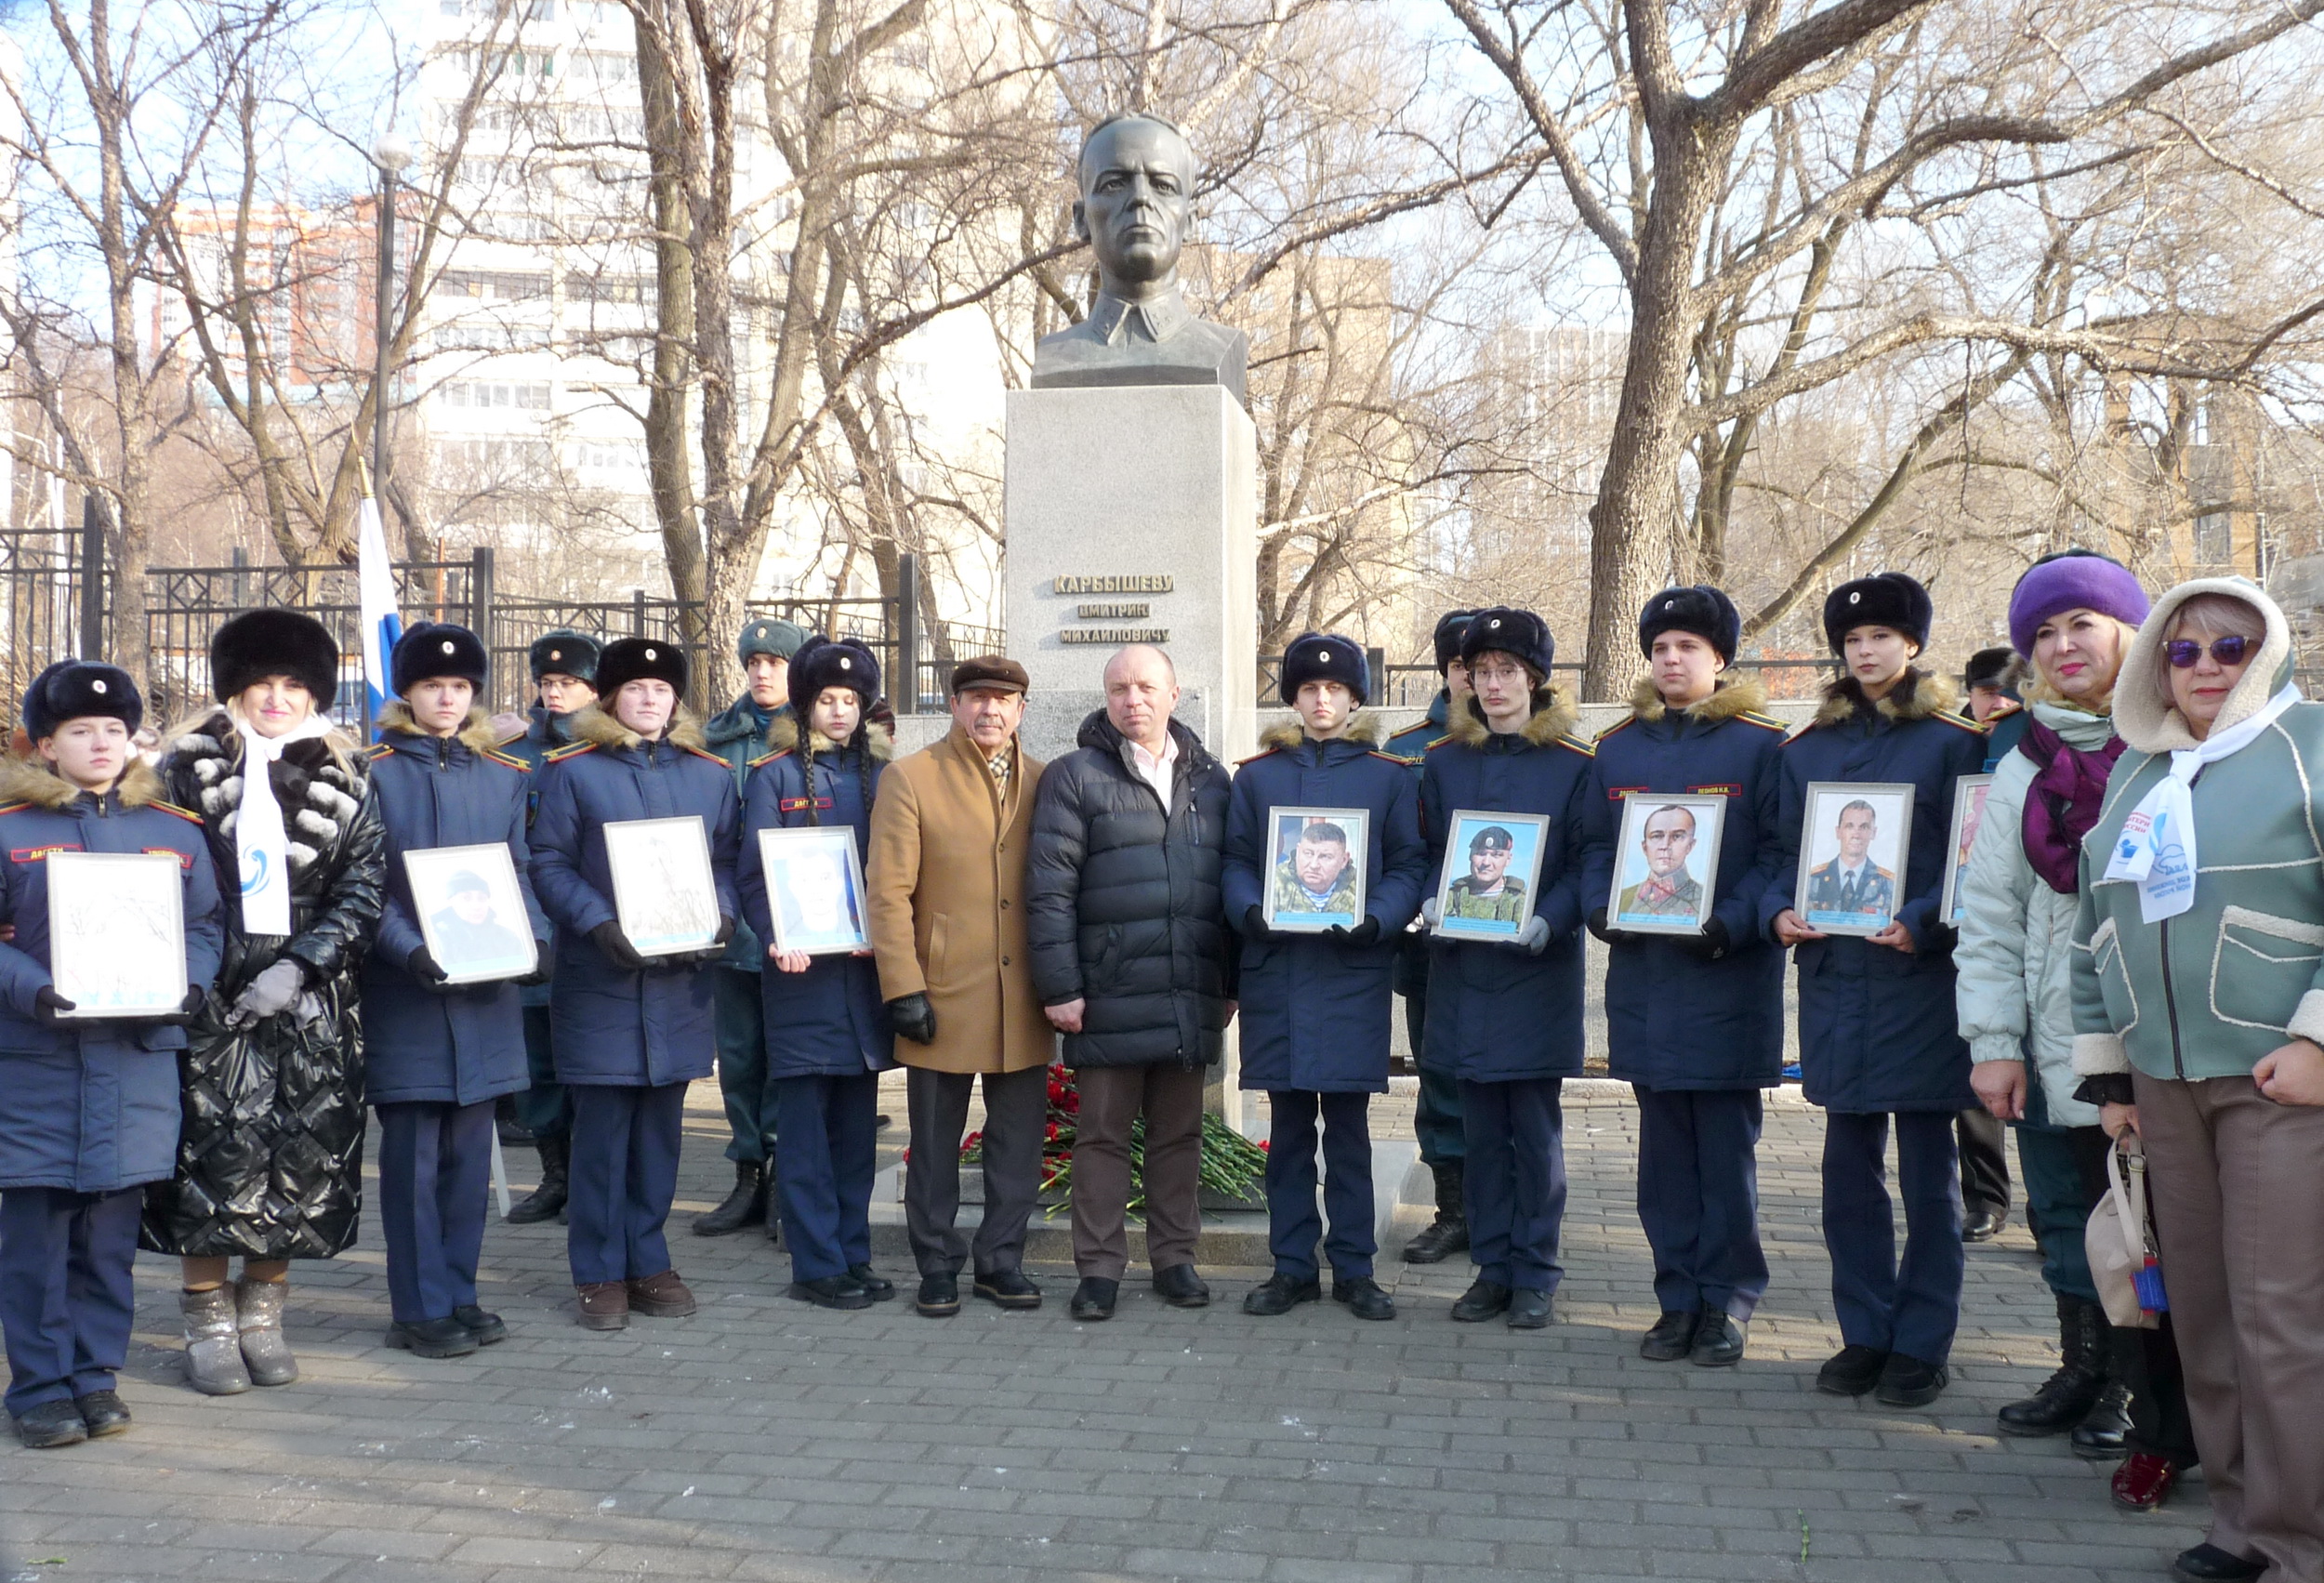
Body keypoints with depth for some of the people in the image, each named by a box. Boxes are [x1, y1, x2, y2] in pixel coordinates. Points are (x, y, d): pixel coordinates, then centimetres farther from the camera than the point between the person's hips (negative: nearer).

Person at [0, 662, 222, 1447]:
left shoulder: (176, 831, 10)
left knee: (113, 1227, 8)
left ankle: (96, 1375, 20)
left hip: (138, 1061, 3)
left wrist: (190, 985, -7)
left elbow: (206, 927, 12)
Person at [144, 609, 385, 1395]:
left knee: (300, 1158, 5)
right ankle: (209, 1323, 13)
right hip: (210, 1001, -2)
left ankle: (262, 1316, 21)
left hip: (309, 1002, 2)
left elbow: (363, 893, 0)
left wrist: (297, 967, -12)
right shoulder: (189, 767, 3)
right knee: (212, 1154, -2)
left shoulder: (343, 778, 6)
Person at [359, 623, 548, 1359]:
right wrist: (408, 949, -20)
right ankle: (420, 1308, 9)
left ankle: (459, 1293, 20)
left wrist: (534, 937, -6)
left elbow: (519, 873, 12)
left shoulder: (505, 777, 11)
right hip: (407, 993, -4)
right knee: (414, 1153, 0)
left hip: (486, 991, 4)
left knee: (469, 1149, 10)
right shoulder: (376, 774, -1)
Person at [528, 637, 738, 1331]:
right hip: (599, 978, -3)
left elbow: (727, 861, 12)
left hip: (681, 979, 3)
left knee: (662, 1123, 9)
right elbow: (549, 863, -3)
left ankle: (648, 1262, 20)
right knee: (602, 1124, 0)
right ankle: (599, 1273, 10)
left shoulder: (711, 775, 11)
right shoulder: (572, 771, 1)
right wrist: (599, 923, -17)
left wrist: (718, 919, -7)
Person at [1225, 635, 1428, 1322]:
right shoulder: (1257, 775, 11)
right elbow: (1235, 861, 8)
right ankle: (1292, 1266, 15)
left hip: (1354, 971, -1)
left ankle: (1354, 1267, 13)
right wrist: (1250, 910, -12)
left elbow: (1409, 866, 3)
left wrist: (1377, 920, -15)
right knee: (1288, 1124, 6)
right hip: (1276, 968, 1)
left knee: (1348, 1124, 3)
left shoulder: (1389, 776, 6)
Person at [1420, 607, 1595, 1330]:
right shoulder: (1443, 763, 9)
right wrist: (1431, 903, -5)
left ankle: (1535, 1275, 13)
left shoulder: (1573, 765, -1)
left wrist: (1548, 921, -18)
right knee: (1482, 1128, 8)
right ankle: (1492, 1267, 18)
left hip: (1538, 969, -3)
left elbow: (1586, 864, -3)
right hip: (1463, 968, 3)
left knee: (1536, 1128, 2)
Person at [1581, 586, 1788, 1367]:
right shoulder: (1617, 747, 11)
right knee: (1665, 1144, 9)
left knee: (1727, 1143, 3)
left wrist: (1731, 924, -18)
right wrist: (1601, 910, -5)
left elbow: (1778, 853, -5)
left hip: (1728, 975, -4)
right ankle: (1678, 1298, 18)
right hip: (1643, 973, 4)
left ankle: (1728, 1301, 14)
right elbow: (1594, 846, 13)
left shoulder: (1760, 743, -2)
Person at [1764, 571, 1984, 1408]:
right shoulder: (1808, 750, 12)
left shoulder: (1954, 743, 0)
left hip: (1921, 976, -4)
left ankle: (1923, 1344, 13)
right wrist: (1779, 910, -6)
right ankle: (1865, 1332, 19)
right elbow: (1782, 850, 13)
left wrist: (1922, 923, -19)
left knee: (1927, 1169, 3)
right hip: (1835, 974, 4)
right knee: (1849, 1166, 8)